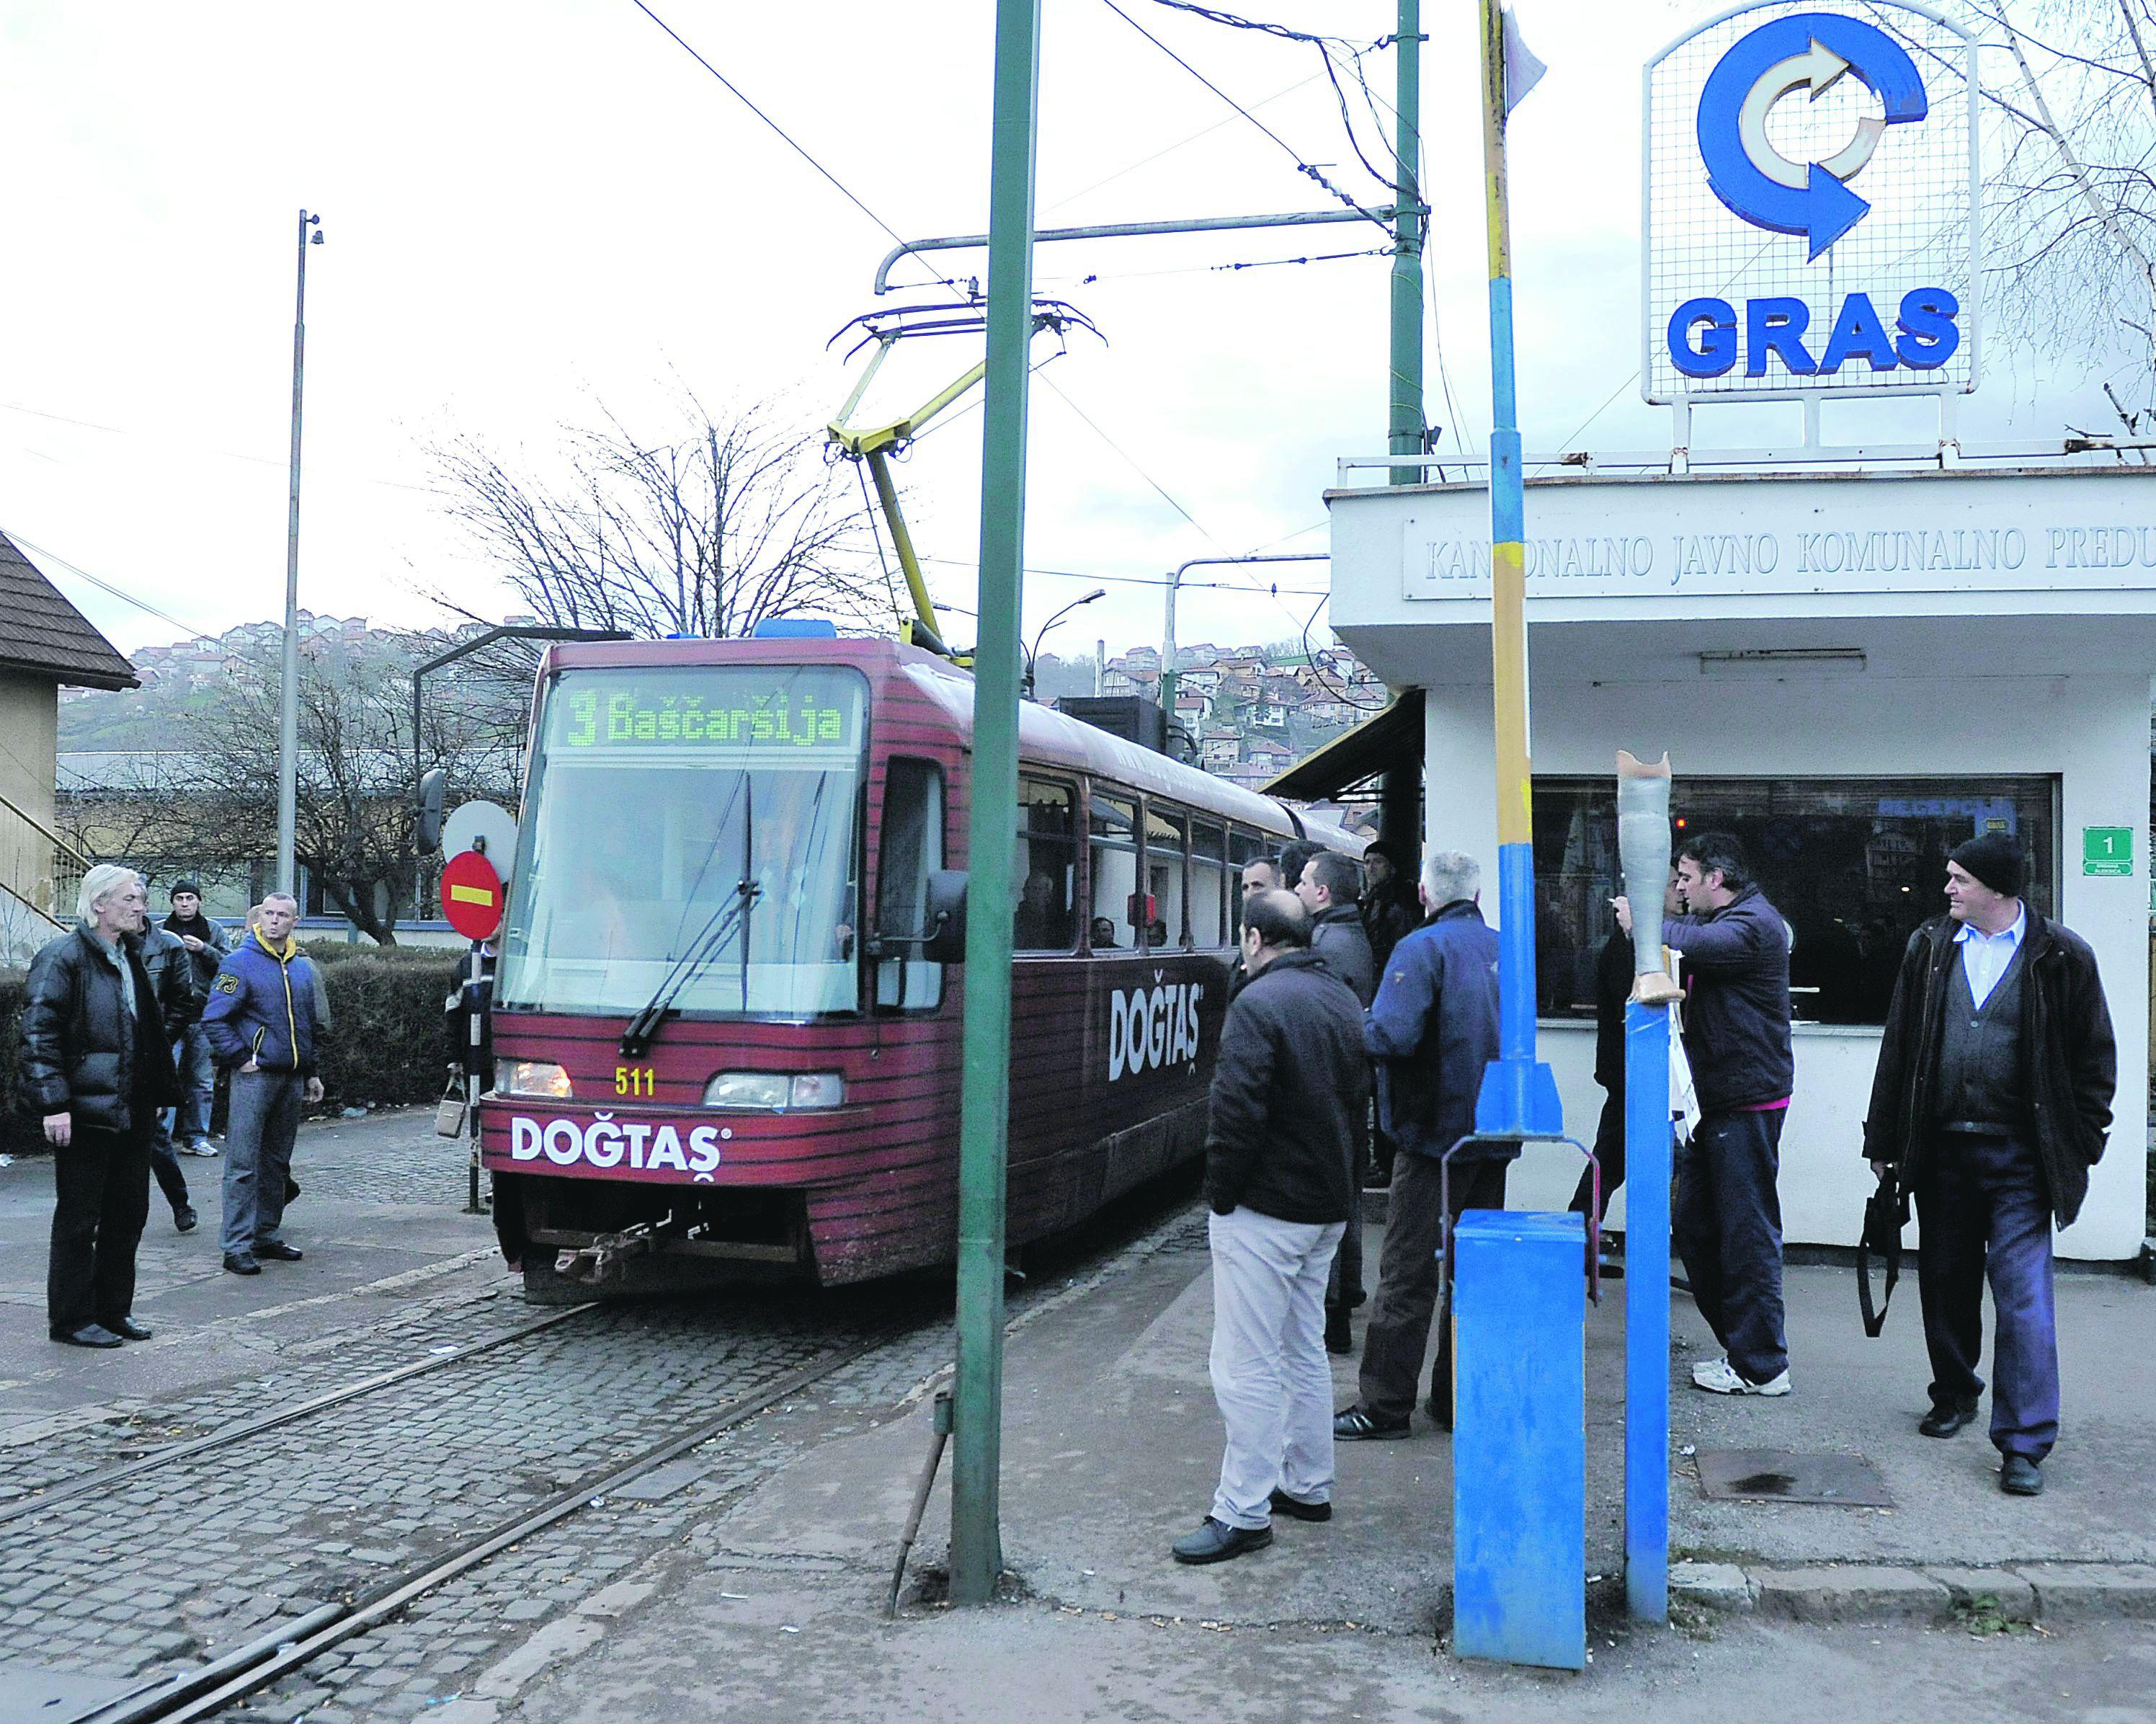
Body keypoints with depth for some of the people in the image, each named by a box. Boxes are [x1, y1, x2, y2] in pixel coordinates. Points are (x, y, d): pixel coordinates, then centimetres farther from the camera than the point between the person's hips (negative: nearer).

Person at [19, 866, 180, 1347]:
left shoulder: (130, 959, 16)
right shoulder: (62, 958, -11)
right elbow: (39, 1034, -16)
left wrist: (160, 1092, 19)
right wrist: (53, 1103, -21)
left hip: (130, 1111, 8)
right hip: (84, 1112, -8)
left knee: (128, 1214, 12)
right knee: (78, 1218, 1)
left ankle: (114, 1310, 23)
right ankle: (71, 1319, 10)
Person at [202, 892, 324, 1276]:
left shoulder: (303, 968, 14)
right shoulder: (240, 962, -6)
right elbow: (214, 1020, -10)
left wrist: (311, 1072, 19)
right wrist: (241, 1059, -13)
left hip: (292, 1078, 7)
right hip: (255, 1075, -7)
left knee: (277, 1163, 13)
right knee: (244, 1164, -7)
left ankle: (267, 1236, 21)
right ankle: (238, 1246, -6)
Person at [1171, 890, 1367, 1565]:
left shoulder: (1259, 1004, -17)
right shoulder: (1342, 1000, 12)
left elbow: (1238, 1112, -22)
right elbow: (1358, 1098, 17)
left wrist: (1221, 1195, -11)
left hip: (1265, 1211, -9)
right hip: (1328, 1205, 9)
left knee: (1247, 1367, -3)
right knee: (1304, 1351, 20)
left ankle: (1244, 1511, 1)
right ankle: (1308, 1486, 30)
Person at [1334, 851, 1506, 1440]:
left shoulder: (1423, 948, -13)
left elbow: (1392, 1035, -24)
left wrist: (1358, 1024, -6)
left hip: (1435, 1131, -7)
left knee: (1407, 1271, -2)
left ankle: (1384, 1405, 3)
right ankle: (1462, 1397, 19)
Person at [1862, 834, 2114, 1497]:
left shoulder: (2060, 957, -3)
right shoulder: (1930, 947, 7)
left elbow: (2094, 1058, 2)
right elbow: (1899, 1046, 10)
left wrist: (2081, 1144, -2)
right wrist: (1884, 1138, 9)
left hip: (2019, 1158, -4)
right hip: (1942, 1150, 4)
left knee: (2023, 1293, -8)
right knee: (1944, 1281, 14)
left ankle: (2024, 1443, -4)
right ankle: (1955, 1394, 35)